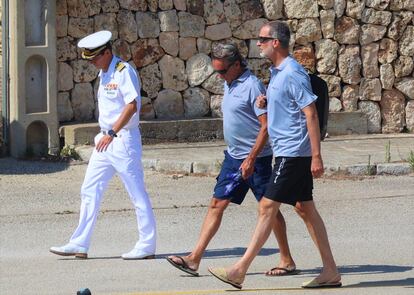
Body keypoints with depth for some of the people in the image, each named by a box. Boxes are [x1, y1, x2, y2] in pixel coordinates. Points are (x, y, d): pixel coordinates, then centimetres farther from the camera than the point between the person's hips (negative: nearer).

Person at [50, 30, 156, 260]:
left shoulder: (123, 72, -14)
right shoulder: (104, 73, 15)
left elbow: (132, 106, -22)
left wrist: (111, 133, -21)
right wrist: (104, 134, 14)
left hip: (123, 139, -10)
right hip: (106, 140, 10)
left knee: (137, 193, -2)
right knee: (89, 191, 7)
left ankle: (147, 246, 4)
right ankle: (79, 245, 9)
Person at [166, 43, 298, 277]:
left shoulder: (252, 86, -15)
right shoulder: (230, 84, 12)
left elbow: (266, 126, -20)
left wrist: (251, 159, -22)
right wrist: (238, 156, 15)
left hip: (255, 159, -8)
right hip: (233, 156, 8)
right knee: (217, 204, 4)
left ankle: (288, 261, 9)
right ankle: (195, 259, 2)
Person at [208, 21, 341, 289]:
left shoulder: (292, 73, -17)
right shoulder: (278, 72, 14)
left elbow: (311, 114, -19)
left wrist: (316, 156, -22)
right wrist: (266, 102, 8)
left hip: (292, 153, -10)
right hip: (290, 153, 10)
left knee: (267, 208, -8)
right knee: (305, 208, 10)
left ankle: (240, 270, -7)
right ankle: (331, 272, 11)